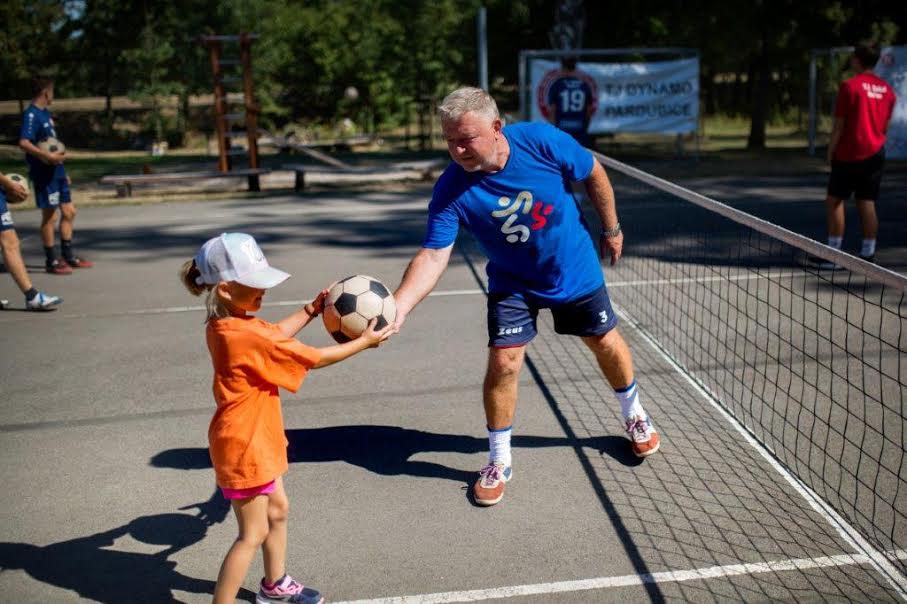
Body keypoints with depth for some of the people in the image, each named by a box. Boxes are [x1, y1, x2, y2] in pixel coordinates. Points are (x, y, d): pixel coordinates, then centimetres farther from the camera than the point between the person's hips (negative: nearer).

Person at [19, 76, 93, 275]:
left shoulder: (46, 113, 15)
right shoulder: (31, 115, -13)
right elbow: (24, 143, -25)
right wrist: (48, 156, -28)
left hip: (56, 172, 9)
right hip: (44, 174, -9)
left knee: (69, 212, 13)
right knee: (49, 215, -2)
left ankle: (68, 256, 22)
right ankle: (51, 261, 8)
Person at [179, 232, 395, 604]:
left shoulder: (224, 325, -3)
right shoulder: (246, 336, -30)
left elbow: (275, 334, 16)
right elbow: (314, 359, -21)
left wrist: (310, 311, 7)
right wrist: (364, 342, -10)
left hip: (256, 438, 10)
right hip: (244, 446, -10)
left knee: (277, 510, 24)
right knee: (253, 534, 3)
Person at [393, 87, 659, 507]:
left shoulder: (543, 141, -27)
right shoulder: (451, 190, -27)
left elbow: (594, 174, -9)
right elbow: (433, 255, -32)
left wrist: (611, 228, 2)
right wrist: (397, 306, -47)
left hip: (577, 271, 1)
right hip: (513, 284, -1)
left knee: (607, 345, 14)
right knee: (503, 363, -12)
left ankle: (635, 417, 45)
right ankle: (498, 462, 11)